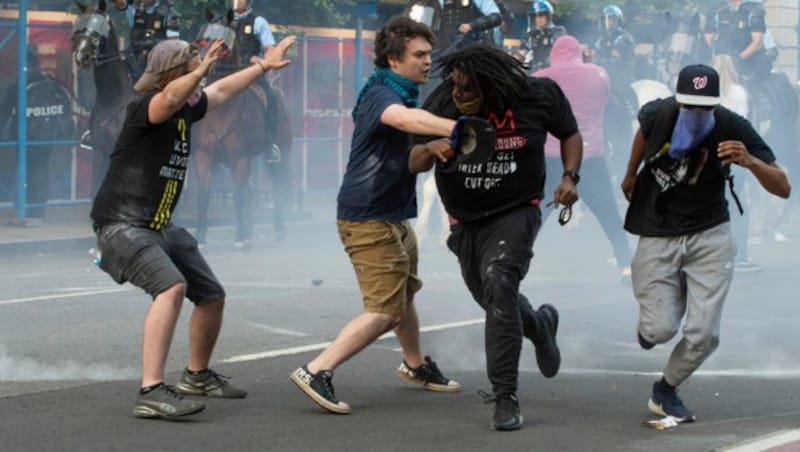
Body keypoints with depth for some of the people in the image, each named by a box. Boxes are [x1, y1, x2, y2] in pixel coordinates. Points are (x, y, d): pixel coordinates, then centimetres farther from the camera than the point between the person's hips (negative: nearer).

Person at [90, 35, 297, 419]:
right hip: (122, 225, -10)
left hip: (161, 228, 10)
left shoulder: (187, 110, 8)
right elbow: (171, 97, -43)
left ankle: (197, 376, 41)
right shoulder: (146, 107, -18)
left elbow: (222, 90, 28)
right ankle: (151, 393, -38)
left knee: (212, 296, 16)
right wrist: (199, 71, -61)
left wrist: (264, 65, 37)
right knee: (171, 287, -32)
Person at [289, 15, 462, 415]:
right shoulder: (381, 94, -21)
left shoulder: (405, 93, 12)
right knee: (385, 310, -13)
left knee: (404, 292, 26)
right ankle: (316, 372, -14)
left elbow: (416, 153, 23)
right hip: (368, 219, -10)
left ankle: (415, 365, 46)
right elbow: (402, 118, -46)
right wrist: (457, 129, -60)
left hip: (393, 216, 10)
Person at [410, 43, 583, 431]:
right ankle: (540, 325, 55)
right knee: (493, 300, 18)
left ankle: (505, 398, -24)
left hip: (515, 213, -4)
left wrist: (570, 177, -14)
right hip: (466, 221, 4)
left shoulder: (537, 97, -16)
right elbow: (414, 163, -13)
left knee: (498, 285, -28)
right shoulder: (442, 104, -14)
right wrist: (431, 148, -37)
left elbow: (570, 134, 3)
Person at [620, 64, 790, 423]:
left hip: (709, 235, 0)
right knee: (661, 329, -8)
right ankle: (648, 322, 31)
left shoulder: (733, 129, -19)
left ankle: (665, 391, 20)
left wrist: (750, 162, -40)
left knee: (703, 334, -8)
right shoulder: (660, 115, -17)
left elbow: (783, 189, -20)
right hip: (657, 237, 0)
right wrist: (630, 175, 27)